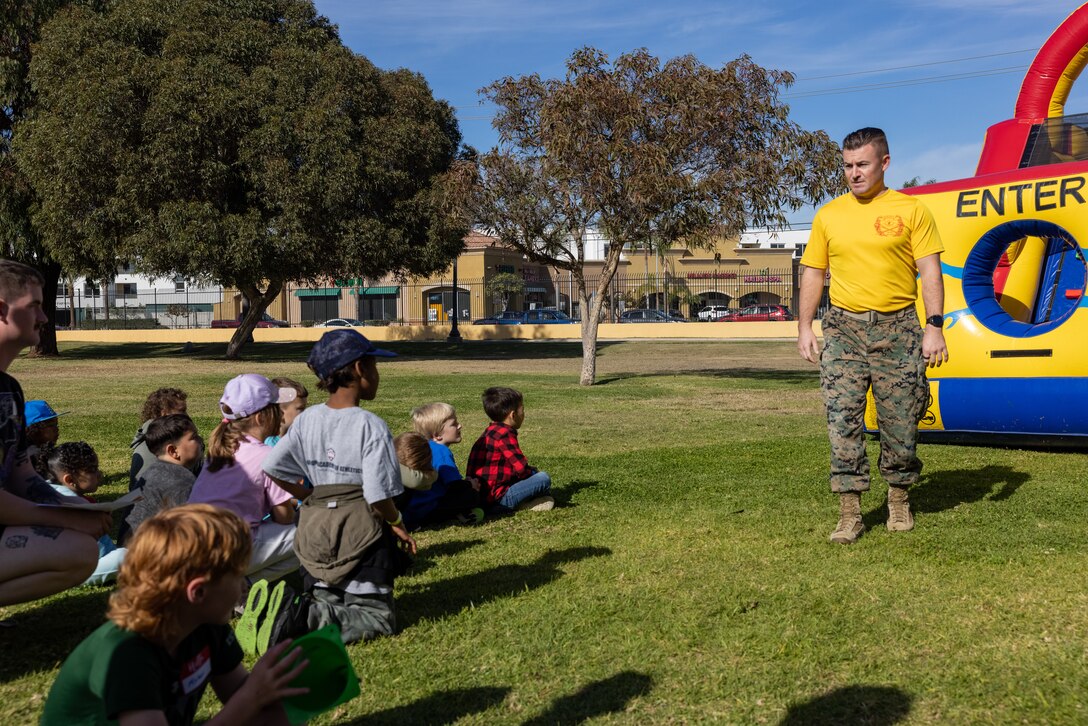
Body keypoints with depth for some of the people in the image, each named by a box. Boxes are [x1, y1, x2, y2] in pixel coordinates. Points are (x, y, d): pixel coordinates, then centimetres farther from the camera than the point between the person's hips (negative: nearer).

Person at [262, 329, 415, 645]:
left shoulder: (307, 419, 3)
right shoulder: (371, 425, -14)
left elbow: (271, 468, 8)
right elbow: (377, 494, -17)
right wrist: (398, 524, 2)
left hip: (315, 531, 6)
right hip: (359, 530, -6)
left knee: (325, 601, 22)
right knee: (377, 616, 4)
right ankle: (326, 622, -25)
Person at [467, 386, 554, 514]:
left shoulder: (490, 432, 17)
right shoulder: (505, 434, -15)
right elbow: (521, 469, -16)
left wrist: (532, 472, 18)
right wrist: (535, 473, 4)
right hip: (497, 498, -10)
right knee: (544, 479, -14)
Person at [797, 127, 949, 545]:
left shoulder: (911, 210, 2)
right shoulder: (828, 215, 9)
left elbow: (930, 271, -1)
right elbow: (813, 273, 12)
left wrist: (934, 327, -10)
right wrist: (804, 329, 5)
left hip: (898, 328, -1)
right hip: (844, 328, 1)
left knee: (900, 421, 6)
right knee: (843, 420, -5)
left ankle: (899, 499, 26)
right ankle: (850, 513, 1)